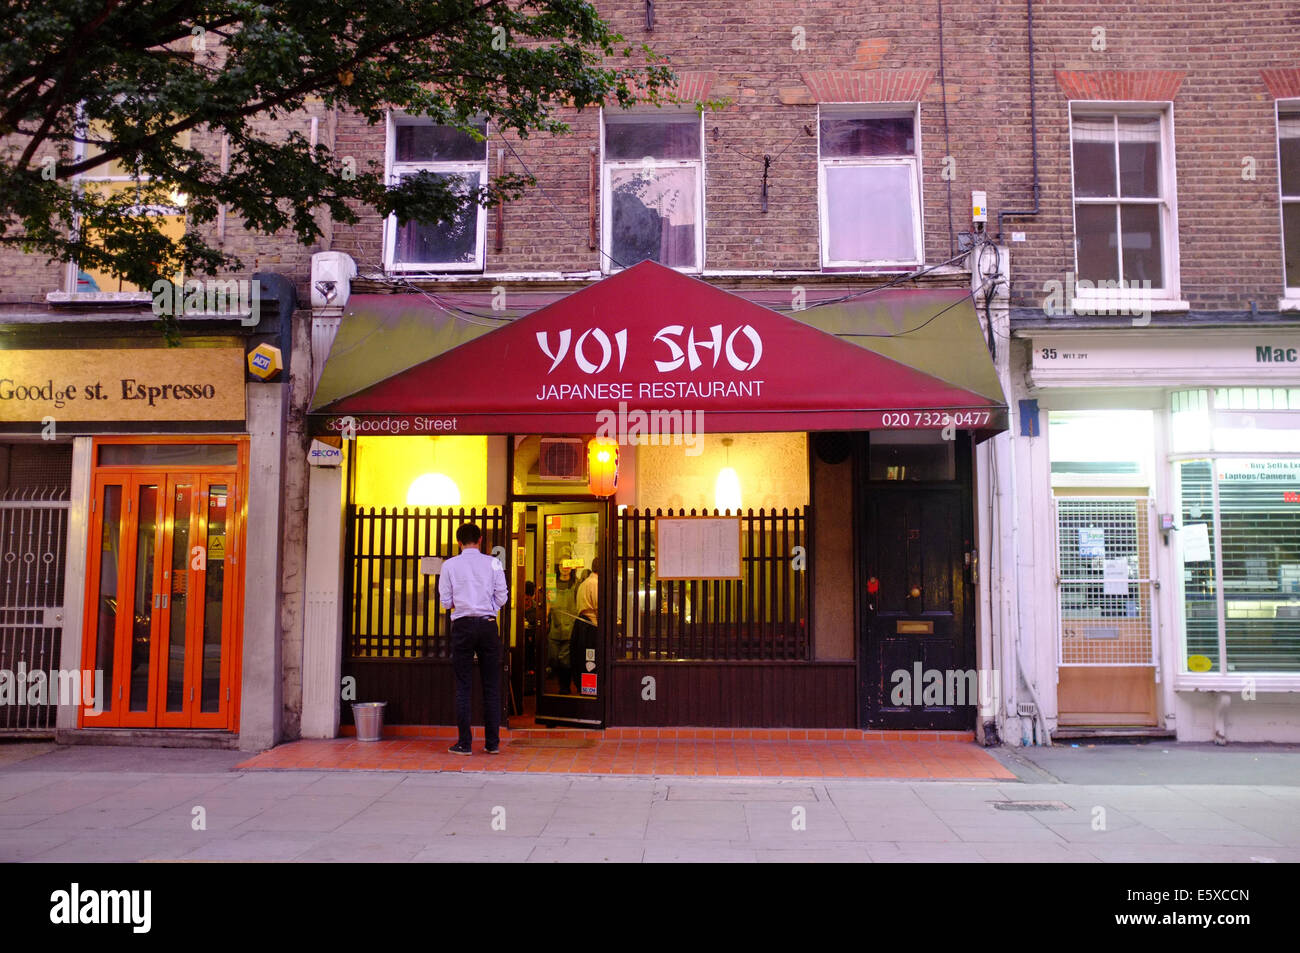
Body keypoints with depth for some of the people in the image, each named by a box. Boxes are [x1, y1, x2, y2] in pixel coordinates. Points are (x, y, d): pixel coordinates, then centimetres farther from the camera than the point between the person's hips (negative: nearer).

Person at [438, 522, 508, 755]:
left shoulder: (449, 565, 0)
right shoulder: (493, 563, 1)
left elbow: (446, 601, 2)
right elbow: (502, 598, 1)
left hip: (463, 625, -1)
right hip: (488, 624, 1)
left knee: (463, 686, 5)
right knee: (491, 686, 7)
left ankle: (464, 743, 5)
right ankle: (492, 742, 10)